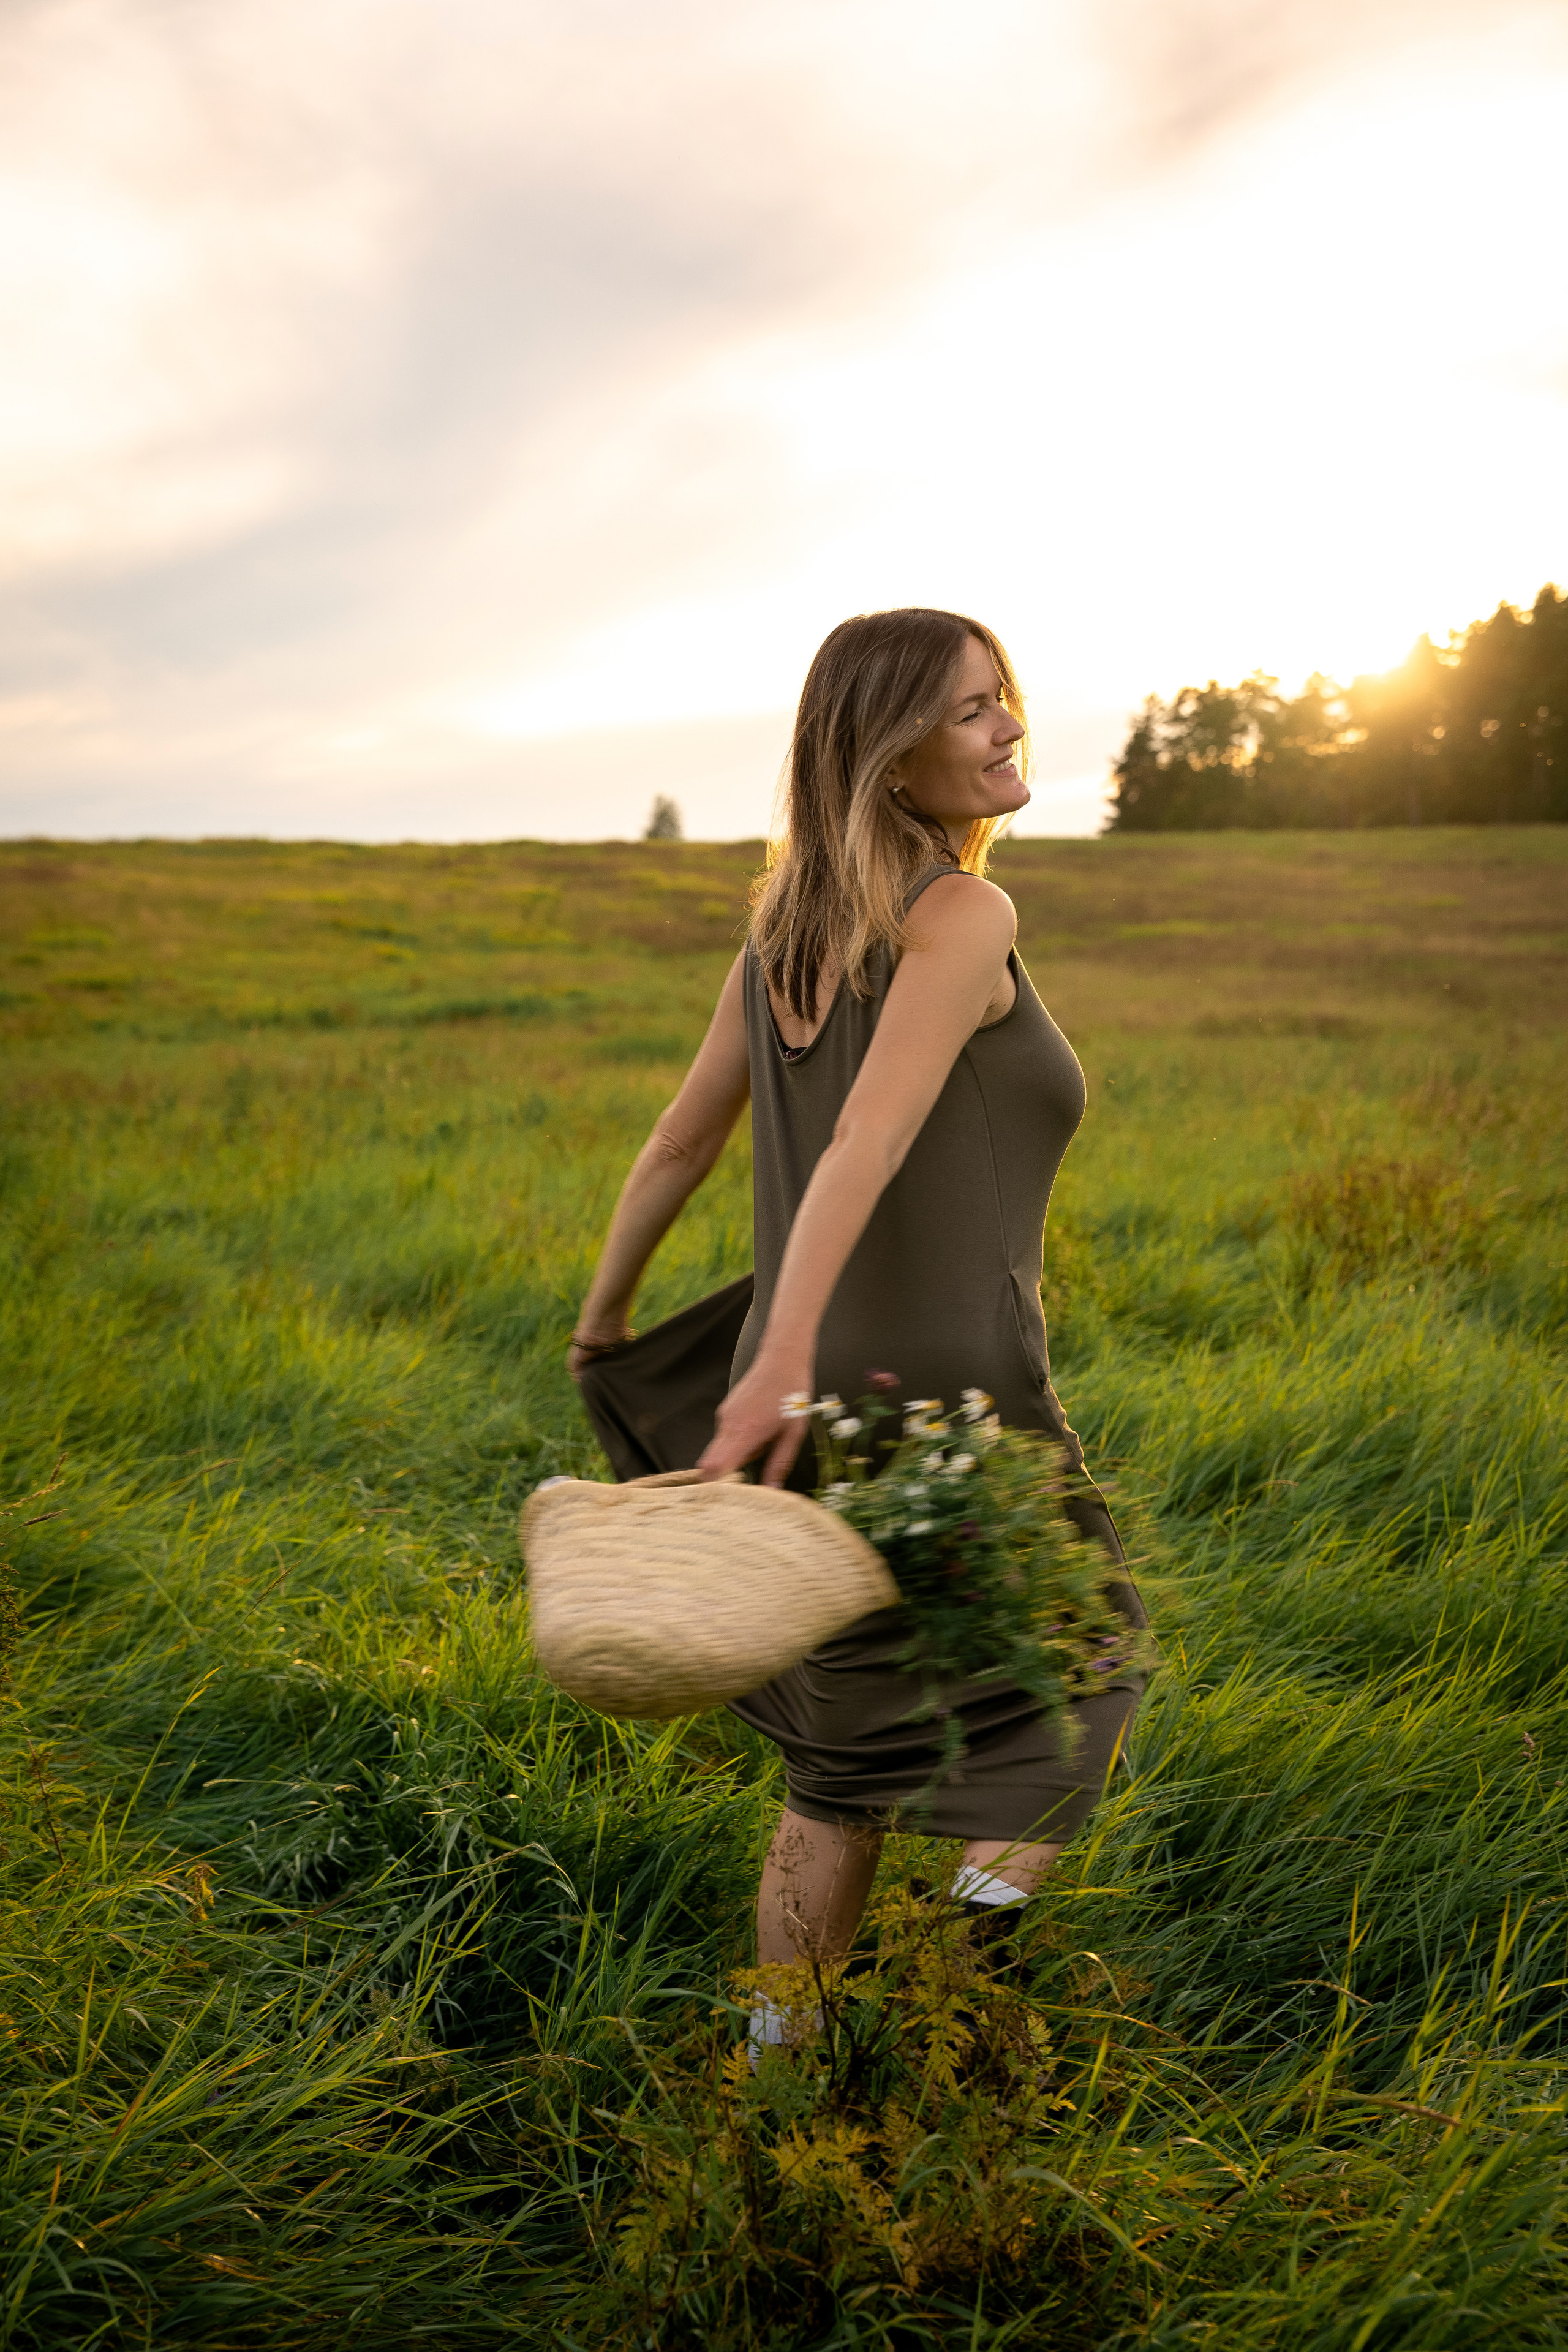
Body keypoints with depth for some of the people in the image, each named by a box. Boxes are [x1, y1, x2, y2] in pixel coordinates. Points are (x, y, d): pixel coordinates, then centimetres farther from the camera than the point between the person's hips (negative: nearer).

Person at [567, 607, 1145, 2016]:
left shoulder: (789, 924, 11)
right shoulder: (963, 916, -12)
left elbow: (680, 1143, 17)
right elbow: (867, 1140, -27)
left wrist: (606, 1317, 29)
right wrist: (784, 1357, -36)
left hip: (820, 1409, 7)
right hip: (948, 1409, -7)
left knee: (843, 1773, 22)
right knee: (1072, 1717, 19)